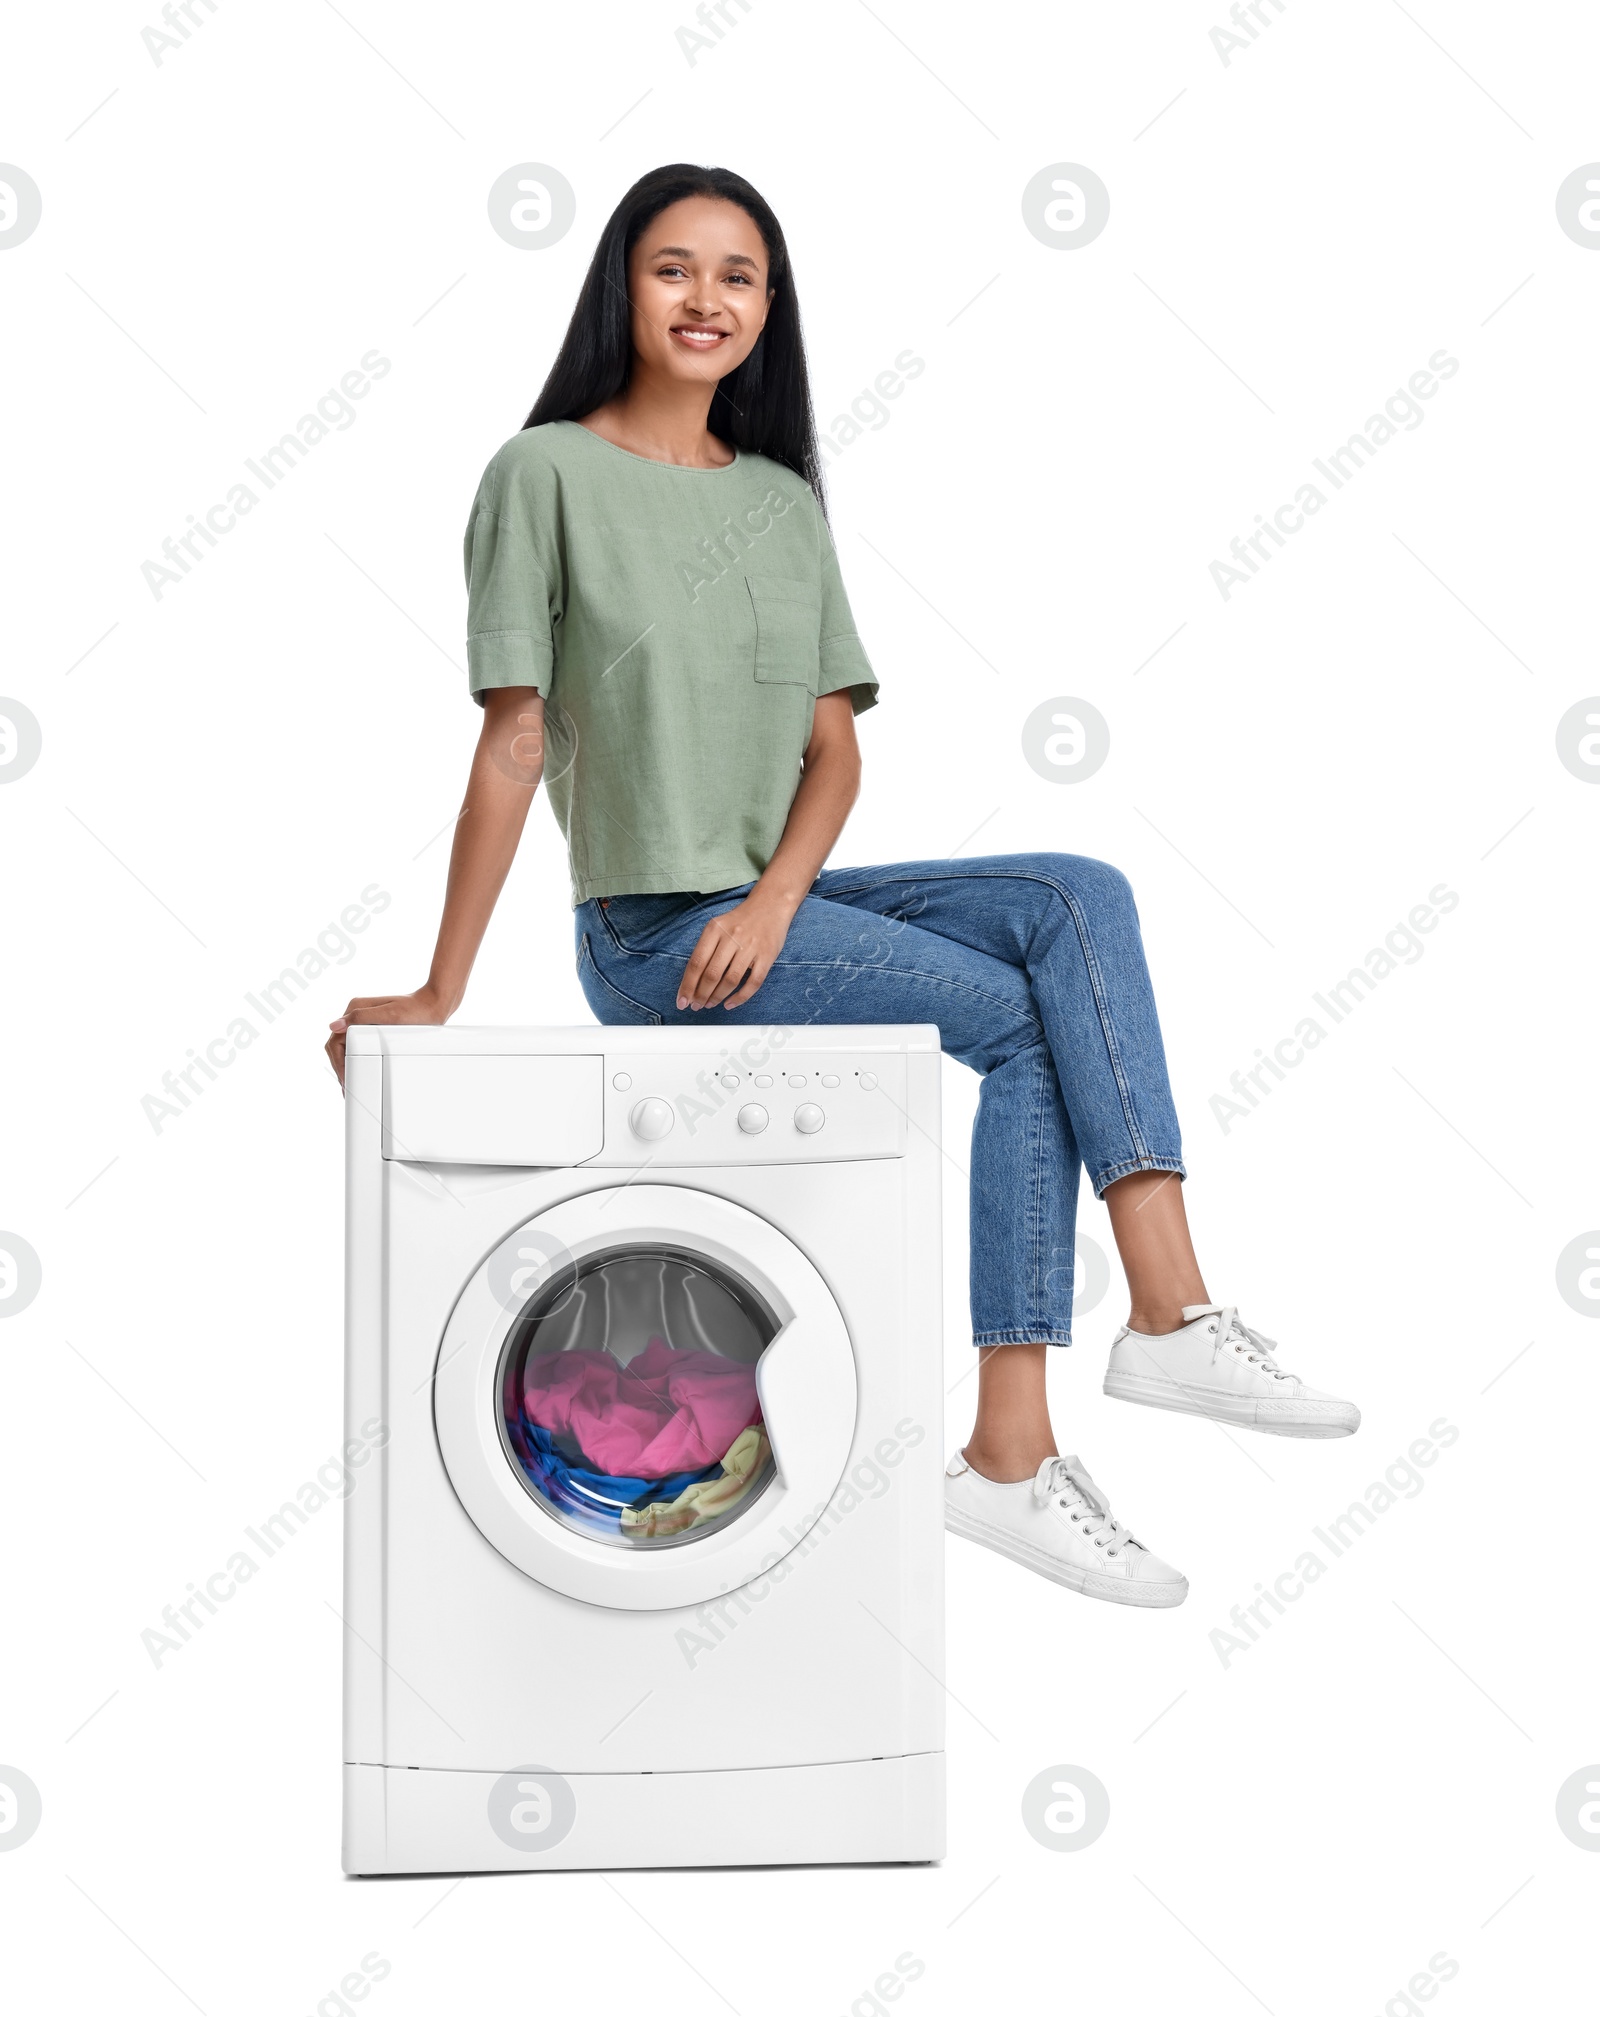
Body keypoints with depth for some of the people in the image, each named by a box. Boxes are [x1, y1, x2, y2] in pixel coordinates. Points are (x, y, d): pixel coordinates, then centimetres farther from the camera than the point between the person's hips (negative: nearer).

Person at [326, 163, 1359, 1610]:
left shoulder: (783, 500, 15)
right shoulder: (550, 474, -3)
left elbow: (835, 746, 7)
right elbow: (512, 747, -6)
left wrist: (776, 898, -12)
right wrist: (440, 997, -9)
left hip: (781, 900, 6)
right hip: (654, 931, -6)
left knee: (1078, 899, -17)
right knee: (1024, 1023, -18)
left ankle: (1169, 1310, -26)